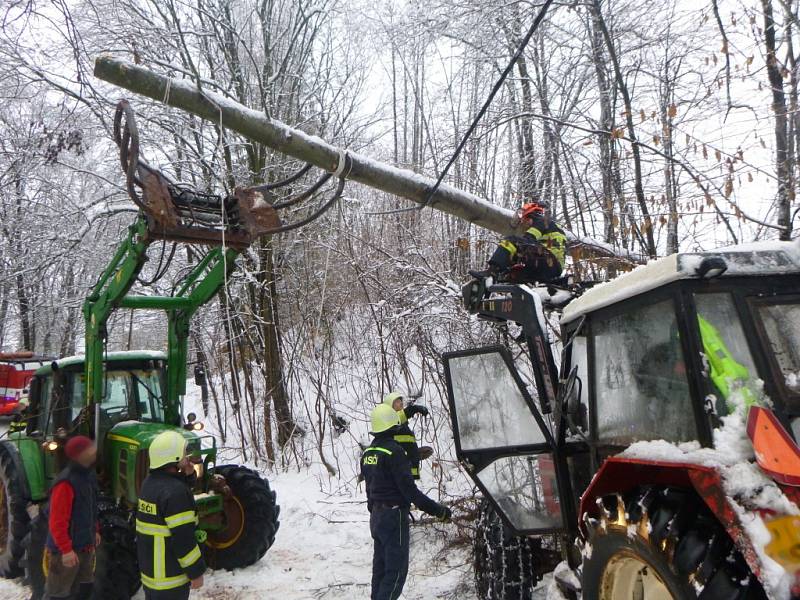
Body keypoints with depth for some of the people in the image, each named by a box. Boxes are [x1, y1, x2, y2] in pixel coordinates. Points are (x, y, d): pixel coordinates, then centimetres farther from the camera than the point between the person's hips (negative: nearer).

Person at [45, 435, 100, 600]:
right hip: (66, 550, -9)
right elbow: (57, 521, -25)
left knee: (85, 586, 20)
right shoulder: (66, 482, -25)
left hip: (85, 546, 9)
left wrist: (95, 531, 20)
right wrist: (66, 549, -26)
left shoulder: (88, 475, 5)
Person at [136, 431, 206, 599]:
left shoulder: (149, 482, 4)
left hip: (148, 568, 9)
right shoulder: (175, 491, -25)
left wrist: (183, 474, 8)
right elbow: (183, 538, -24)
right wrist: (196, 572, -15)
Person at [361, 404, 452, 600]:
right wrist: (438, 510, -17)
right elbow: (409, 488, -21)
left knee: (380, 567, 16)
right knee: (396, 570, -3)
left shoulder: (368, 452, 7)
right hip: (394, 517, -9)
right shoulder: (394, 451, -19)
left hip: (376, 516, 9)